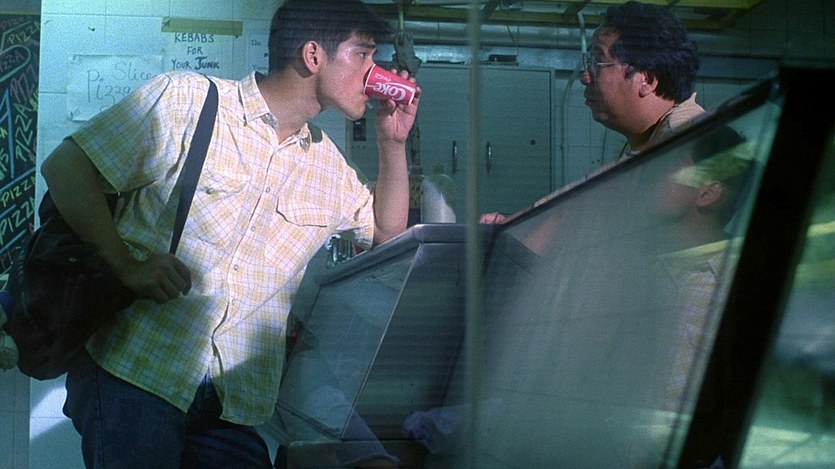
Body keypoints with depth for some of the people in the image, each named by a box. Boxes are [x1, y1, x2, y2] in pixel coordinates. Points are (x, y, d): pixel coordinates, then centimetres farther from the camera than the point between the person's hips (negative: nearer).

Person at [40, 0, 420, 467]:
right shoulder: (188, 98, -4)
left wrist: (393, 143, 13)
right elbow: (65, 166, -5)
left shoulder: (326, 163, 15)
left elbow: (387, 232, 26)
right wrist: (124, 265, -18)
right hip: (136, 373, -5)